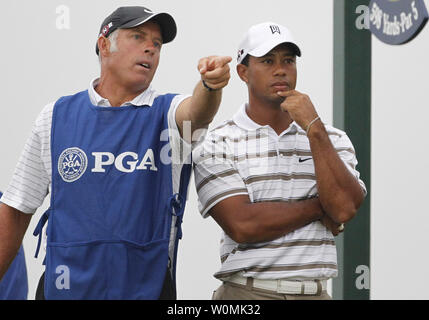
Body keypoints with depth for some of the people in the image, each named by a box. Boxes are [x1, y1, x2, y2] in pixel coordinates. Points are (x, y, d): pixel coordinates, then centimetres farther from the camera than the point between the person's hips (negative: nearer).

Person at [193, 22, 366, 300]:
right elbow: (242, 225, -14)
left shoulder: (333, 140, 8)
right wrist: (319, 207, -6)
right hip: (246, 291, -3)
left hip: (315, 292, 3)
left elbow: (345, 208, -9)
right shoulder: (217, 145, -1)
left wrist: (315, 129, -10)